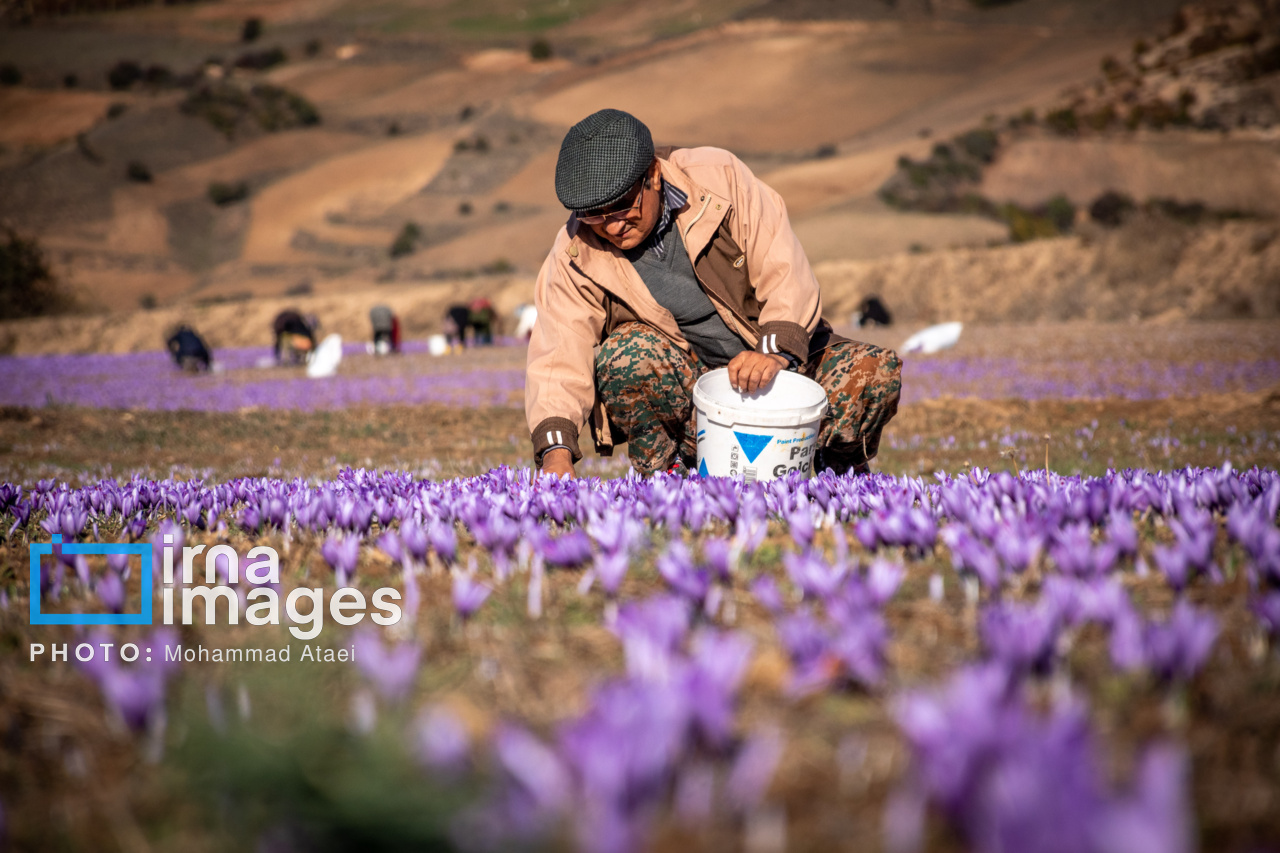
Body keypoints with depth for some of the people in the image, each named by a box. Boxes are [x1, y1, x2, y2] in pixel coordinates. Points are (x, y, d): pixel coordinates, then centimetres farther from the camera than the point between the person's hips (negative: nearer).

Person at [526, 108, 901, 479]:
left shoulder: (718, 177, -13)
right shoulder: (577, 256, -12)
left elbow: (786, 275, -14)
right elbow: (558, 357, -19)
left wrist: (776, 351, -31)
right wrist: (556, 452, -36)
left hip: (781, 361, 1)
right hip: (685, 387, -1)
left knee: (878, 371, -22)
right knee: (626, 355, -33)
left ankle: (840, 469, 7)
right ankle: (663, 477, -9)